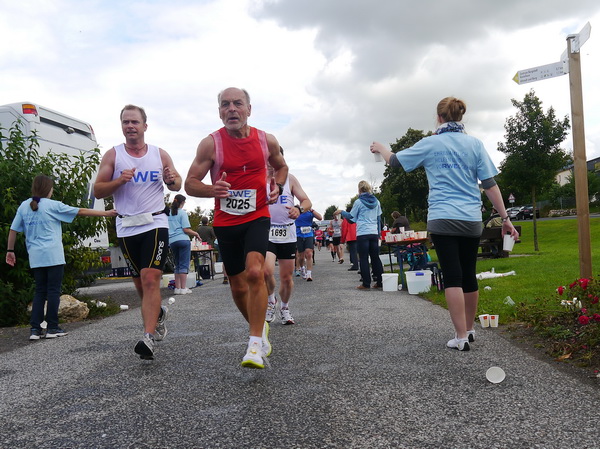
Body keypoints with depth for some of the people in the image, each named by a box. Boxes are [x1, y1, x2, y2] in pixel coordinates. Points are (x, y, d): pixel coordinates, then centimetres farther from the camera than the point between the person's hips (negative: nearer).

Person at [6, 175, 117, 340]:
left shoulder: (24, 206, 9)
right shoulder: (53, 205, -4)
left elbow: (13, 230, 11)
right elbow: (81, 211, -2)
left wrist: (10, 250, 20)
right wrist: (106, 213, 2)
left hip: (35, 257, 5)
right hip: (53, 256, -5)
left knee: (40, 291, 11)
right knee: (53, 291, 2)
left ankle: (35, 329, 6)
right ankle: (52, 328, 5)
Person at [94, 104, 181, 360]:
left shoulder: (160, 155, 5)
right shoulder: (113, 155, 4)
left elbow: (176, 185, 14)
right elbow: (98, 191, 1)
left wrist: (172, 180, -10)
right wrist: (119, 181, -17)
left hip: (155, 223, -2)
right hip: (126, 227, 2)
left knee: (150, 279, -15)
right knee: (140, 282, 12)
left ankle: (148, 337, -17)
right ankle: (158, 312, 39)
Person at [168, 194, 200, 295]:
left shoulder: (168, 213, 12)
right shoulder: (182, 213, -5)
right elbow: (186, 229, -10)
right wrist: (196, 234, 3)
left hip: (172, 241, 6)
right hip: (183, 240, -6)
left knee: (177, 265, 13)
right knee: (184, 265, -3)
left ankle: (177, 288, 10)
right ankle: (183, 288, -5)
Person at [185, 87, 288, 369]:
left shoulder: (267, 141, 0)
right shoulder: (210, 143, -7)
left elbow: (281, 166, 20)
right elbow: (190, 184, -7)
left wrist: (277, 186, -1)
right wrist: (211, 189, -28)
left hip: (257, 217, 0)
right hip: (225, 222, 1)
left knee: (255, 271, -24)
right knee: (238, 286, 9)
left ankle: (256, 343, -14)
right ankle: (260, 328, 36)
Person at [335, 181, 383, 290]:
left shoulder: (358, 202, -4)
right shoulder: (376, 201, 10)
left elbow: (351, 217, 5)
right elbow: (379, 218, 16)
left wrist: (341, 212, 20)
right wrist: (379, 233, 23)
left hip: (362, 233, -4)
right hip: (374, 233, 5)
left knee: (363, 259, 0)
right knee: (375, 257, 10)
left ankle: (366, 284, 0)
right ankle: (380, 282, 10)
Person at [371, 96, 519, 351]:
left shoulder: (430, 143, 1)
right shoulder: (475, 144, 5)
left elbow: (395, 161, 11)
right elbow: (490, 184, 1)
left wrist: (381, 148, 32)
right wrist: (505, 218, 4)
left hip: (442, 220, -3)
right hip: (471, 220, 3)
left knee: (452, 277, -3)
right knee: (468, 275, 13)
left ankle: (461, 337, -4)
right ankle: (469, 330, 28)